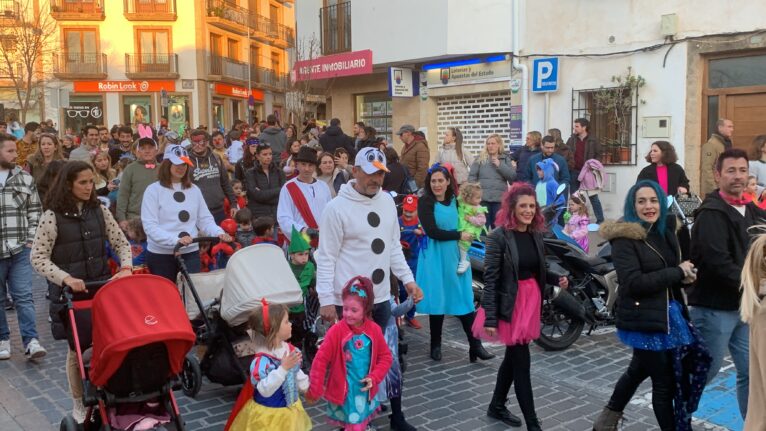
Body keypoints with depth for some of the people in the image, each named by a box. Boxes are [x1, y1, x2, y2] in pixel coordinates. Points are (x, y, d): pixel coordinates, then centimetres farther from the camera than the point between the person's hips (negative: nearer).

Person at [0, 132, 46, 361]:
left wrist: (30, 240, 1)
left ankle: (31, 341, -2)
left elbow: (35, 211, 9)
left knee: (24, 297, -2)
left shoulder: (25, 178, 5)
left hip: (20, 249, 1)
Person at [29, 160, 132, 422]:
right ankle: (79, 405, 22)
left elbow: (121, 243, 8)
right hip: (70, 291, -3)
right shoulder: (52, 216, -9)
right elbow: (37, 258, -9)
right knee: (77, 349, 6)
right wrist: (66, 278, -20)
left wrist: (126, 268, -9)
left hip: (103, 286, 3)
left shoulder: (99, 211, 3)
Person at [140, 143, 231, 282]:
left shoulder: (194, 190, 9)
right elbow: (150, 225, -12)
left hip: (190, 253, 3)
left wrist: (219, 233, -11)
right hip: (161, 255, -3)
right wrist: (175, 239, -26)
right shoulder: (154, 190, -4)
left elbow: (205, 219, 10)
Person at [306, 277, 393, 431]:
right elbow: (321, 359, -13)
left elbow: (385, 357, 4)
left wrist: (374, 377, -9)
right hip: (342, 390, -3)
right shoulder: (336, 331, -17)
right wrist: (315, 389, -12)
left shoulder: (374, 330, -6)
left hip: (365, 390, 3)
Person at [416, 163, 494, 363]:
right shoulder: (425, 202, -7)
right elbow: (432, 231, -15)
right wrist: (459, 235, -11)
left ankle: (475, 345, 5)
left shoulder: (455, 201, 8)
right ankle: (436, 345, 19)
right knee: (438, 301, 4)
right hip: (435, 257, -4)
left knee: (465, 300, 2)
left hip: (456, 256, 4)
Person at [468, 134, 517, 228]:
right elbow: (472, 176, 4)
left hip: (499, 198, 1)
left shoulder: (506, 159, 9)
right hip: (482, 197, -1)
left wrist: (500, 165, -8)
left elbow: (513, 176, -1)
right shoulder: (480, 158, 6)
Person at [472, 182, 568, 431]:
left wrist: (556, 279, -4)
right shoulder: (499, 236, -15)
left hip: (531, 301, 7)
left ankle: (497, 407, 35)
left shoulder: (536, 234, 5)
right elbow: (490, 279, -17)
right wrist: (490, 318, -21)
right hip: (510, 305, -7)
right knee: (522, 362, -2)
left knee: (512, 357, 18)